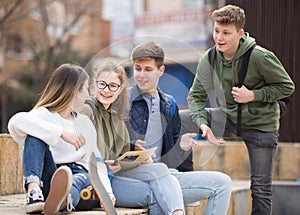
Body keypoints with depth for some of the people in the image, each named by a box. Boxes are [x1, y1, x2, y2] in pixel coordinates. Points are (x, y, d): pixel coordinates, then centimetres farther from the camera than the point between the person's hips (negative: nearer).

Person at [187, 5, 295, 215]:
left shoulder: (260, 57, -22)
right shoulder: (209, 60, -10)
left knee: (261, 187, 3)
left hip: (261, 125, -4)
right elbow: (196, 96, -6)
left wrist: (254, 95, -24)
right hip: (228, 117, 4)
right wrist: (203, 124, -24)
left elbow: (287, 86, -12)